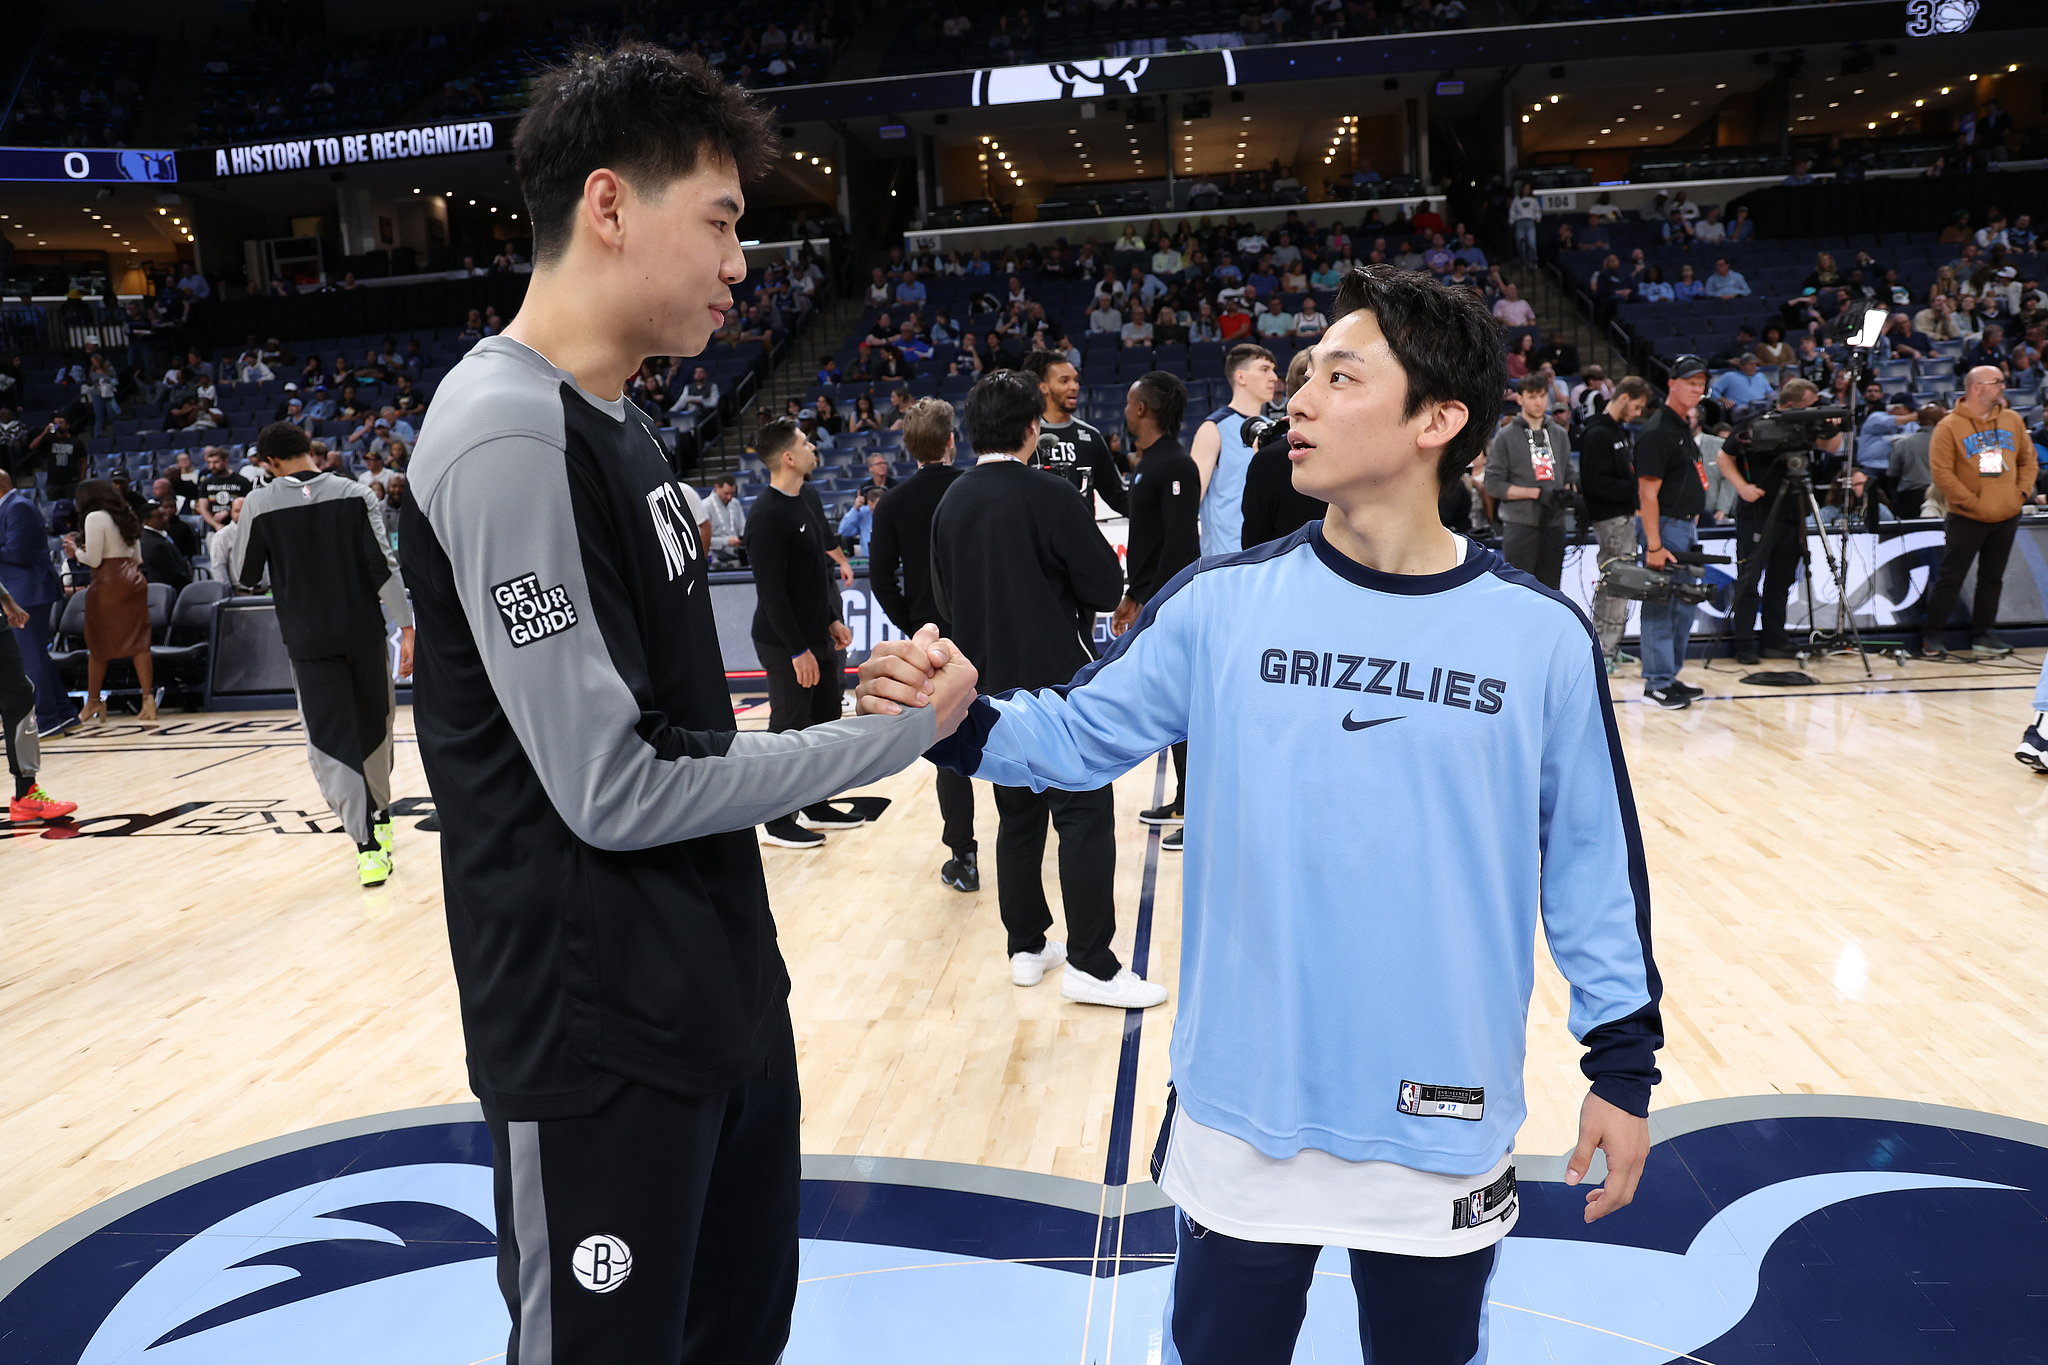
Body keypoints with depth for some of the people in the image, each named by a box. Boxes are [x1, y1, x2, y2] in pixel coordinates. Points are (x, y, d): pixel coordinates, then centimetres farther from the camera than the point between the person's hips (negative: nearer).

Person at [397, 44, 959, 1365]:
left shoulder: (615, 418, 9)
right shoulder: (506, 437, -20)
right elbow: (614, 790, -22)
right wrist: (891, 736, -14)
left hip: (720, 987, 9)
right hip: (602, 1038, -9)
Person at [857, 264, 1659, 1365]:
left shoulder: (1540, 637, -8)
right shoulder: (1221, 604, -7)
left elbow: (1591, 859, 0)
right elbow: (1075, 735, -1)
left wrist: (1624, 1061, 4)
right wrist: (958, 722, -20)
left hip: (1446, 1132, 0)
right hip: (1244, 1117, 1)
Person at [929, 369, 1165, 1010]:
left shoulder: (950, 503, 4)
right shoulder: (1050, 496, -14)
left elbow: (943, 598, 12)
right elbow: (1108, 588, -12)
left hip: (992, 687, 7)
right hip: (1059, 682, -6)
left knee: (1018, 815, 16)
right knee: (1085, 816, -1)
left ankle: (1027, 946, 23)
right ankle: (1091, 963, 0)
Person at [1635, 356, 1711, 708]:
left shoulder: (1684, 428, 15)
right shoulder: (1656, 431, -15)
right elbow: (1648, 492, -20)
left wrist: (1692, 531, 19)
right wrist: (1654, 545, -24)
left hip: (1686, 527, 10)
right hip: (1664, 526, -10)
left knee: (1684, 605, 14)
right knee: (1661, 606, -5)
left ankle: (1671, 676, 23)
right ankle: (1657, 682, 1)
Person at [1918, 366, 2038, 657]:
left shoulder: (2012, 420, 9)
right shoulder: (1950, 426, -9)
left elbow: (2029, 460, 16)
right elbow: (1941, 472, -13)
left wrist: (2022, 491, 1)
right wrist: (1972, 502, -16)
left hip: (2007, 517, 6)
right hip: (1966, 519, -5)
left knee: (1993, 578, 11)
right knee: (1950, 578, -2)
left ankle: (1983, 634, 19)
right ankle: (1932, 636, 3)